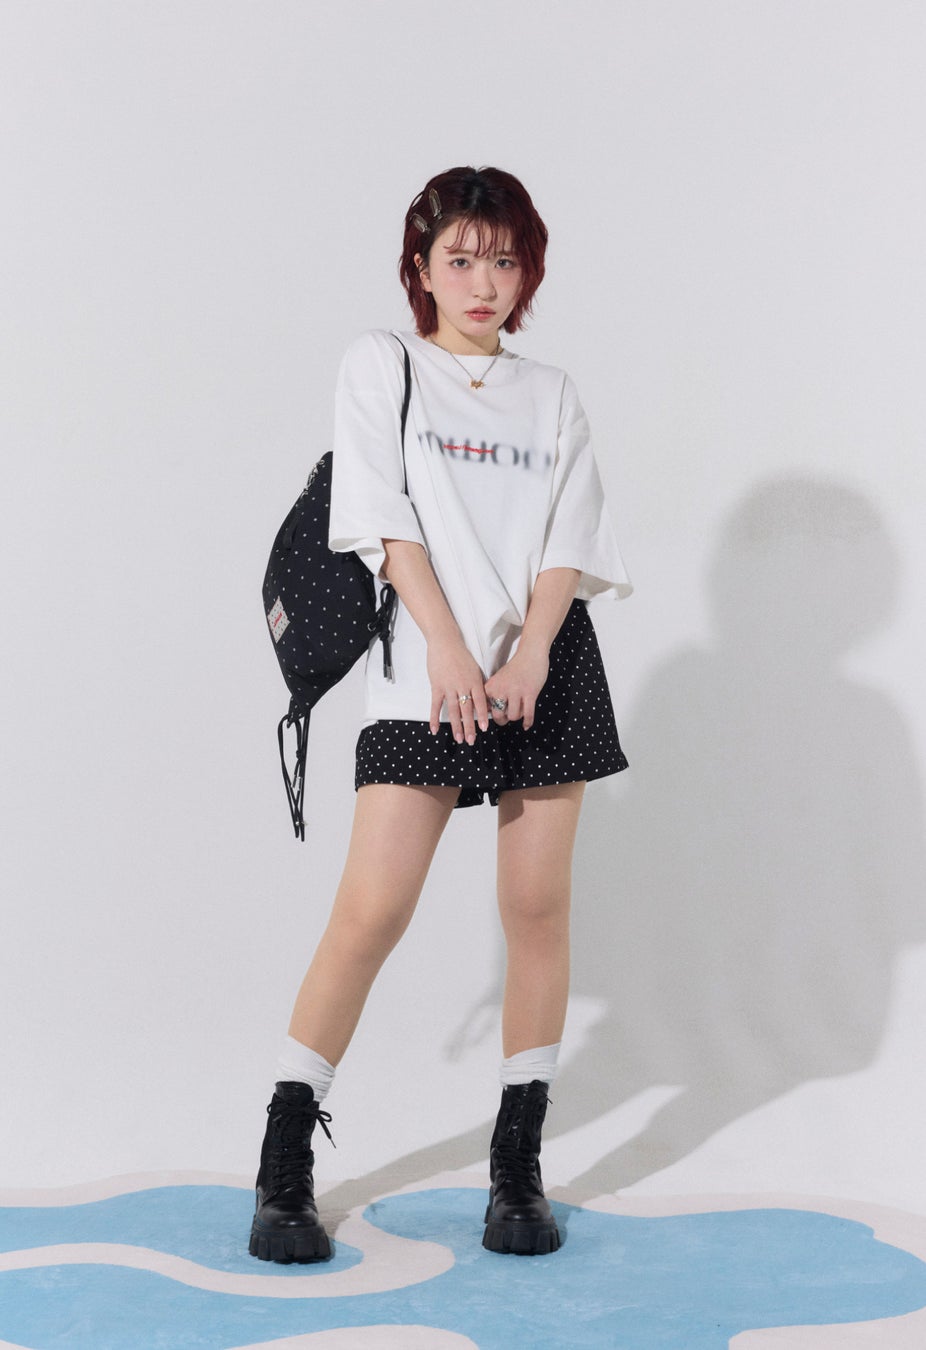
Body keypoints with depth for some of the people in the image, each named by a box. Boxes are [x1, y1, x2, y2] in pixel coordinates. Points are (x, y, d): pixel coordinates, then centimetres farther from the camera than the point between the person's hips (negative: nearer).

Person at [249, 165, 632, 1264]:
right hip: (423, 668, -3)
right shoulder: (380, 366, 9)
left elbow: (570, 543, 6)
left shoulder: (552, 396, 16)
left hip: (548, 668, 3)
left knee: (537, 906, 1)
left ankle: (518, 1165, 12)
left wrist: (528, 655, -11)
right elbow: (388, 520, -2)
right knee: (373, 907, -10)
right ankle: (284, 1164, 0)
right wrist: (448, 649, -13)